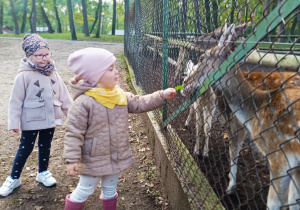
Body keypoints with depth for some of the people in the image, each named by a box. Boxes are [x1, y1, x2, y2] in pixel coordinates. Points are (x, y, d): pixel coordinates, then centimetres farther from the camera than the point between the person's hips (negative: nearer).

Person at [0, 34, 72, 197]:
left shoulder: (53, 74, 0)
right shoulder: (24, 75, -14)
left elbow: (63, 95, 6)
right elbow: (16, 101, -11)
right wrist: (13, 123, -11)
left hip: (50, 119, 4)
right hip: (31, 120, -4)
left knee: (45, 147, 18)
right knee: (25, 149, 8)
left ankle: (43, 173, 39)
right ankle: (14, 178, 28)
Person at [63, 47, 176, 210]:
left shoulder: (120, 95, -3)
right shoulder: (84, 102, -24)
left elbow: (139, 103, 4)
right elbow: (74, 132, -20)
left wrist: (162, 96, -6)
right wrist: (72, 160, -20)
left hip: (116, 157, 6)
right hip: (94, 160, -6)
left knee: (110, 190, 25)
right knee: (84, 191, 16)